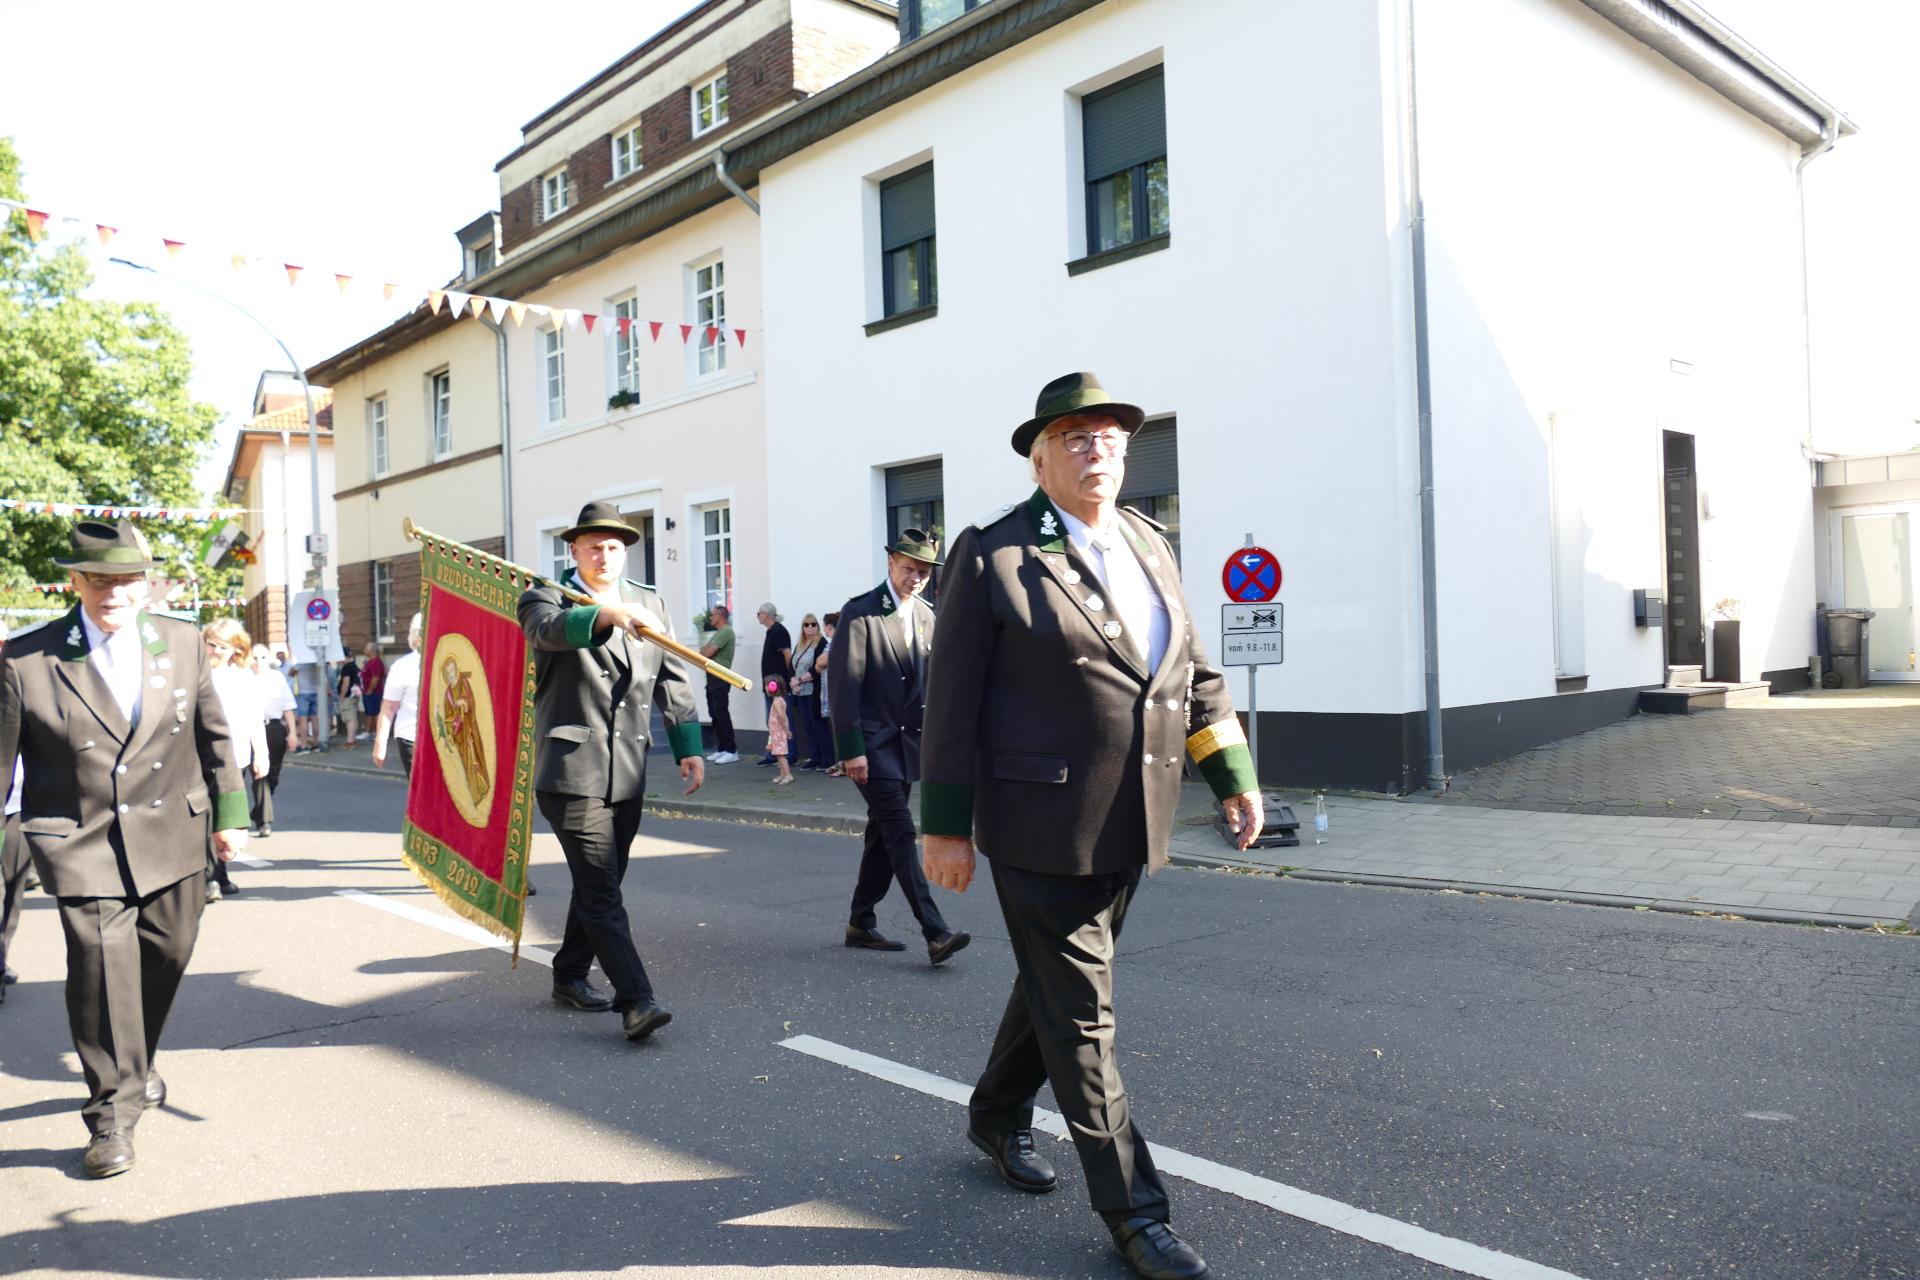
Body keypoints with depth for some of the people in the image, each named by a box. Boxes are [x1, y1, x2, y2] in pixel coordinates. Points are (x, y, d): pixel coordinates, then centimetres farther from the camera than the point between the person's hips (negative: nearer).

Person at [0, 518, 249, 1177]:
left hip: (170, 833, 4)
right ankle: (112, 1113, 7)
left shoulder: (182, 642, 1)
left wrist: (230, 813, 12)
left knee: (167, 953, 14)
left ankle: (137, 1064, 41)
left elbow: (213, 734, 11)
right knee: (100, 960, -8)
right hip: (80, 842, -3)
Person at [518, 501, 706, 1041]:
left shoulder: (649, 603, 13)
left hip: (628, 773, 6)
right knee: (600, 890, -9)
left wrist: (689, 746, 8)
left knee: (600, 884, 16)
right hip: (572, 770, -5)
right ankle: (636, 1000, -8)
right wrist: (608, 614, -44)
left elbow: (671, 680, 14)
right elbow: (551, 629, -26)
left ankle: (570, 976, 33)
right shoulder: (547, 598, -1)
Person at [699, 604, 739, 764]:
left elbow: (708, 652, -18)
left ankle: (731, 751, -12)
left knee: (721, 714, -12)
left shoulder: (726, 631, -12)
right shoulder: (718, 632, 20)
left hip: (720, 678, -10)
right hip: (712, 677, 10)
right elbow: (704, 651, 15)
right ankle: (722, 749, 16)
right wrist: (706, 649, -6)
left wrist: (706, 649, 3)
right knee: (714, 714, 11)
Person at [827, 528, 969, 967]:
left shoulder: (925, 616, 10)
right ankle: (936, 933, -13)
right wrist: (851, 749, -18)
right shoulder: (859, 613, -10)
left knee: (883, 835, 13)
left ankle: (861, 923, 25)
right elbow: (844, 684, -13)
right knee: (901, 833, -11)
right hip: (872, 744, -7)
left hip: (907, 743, 7)